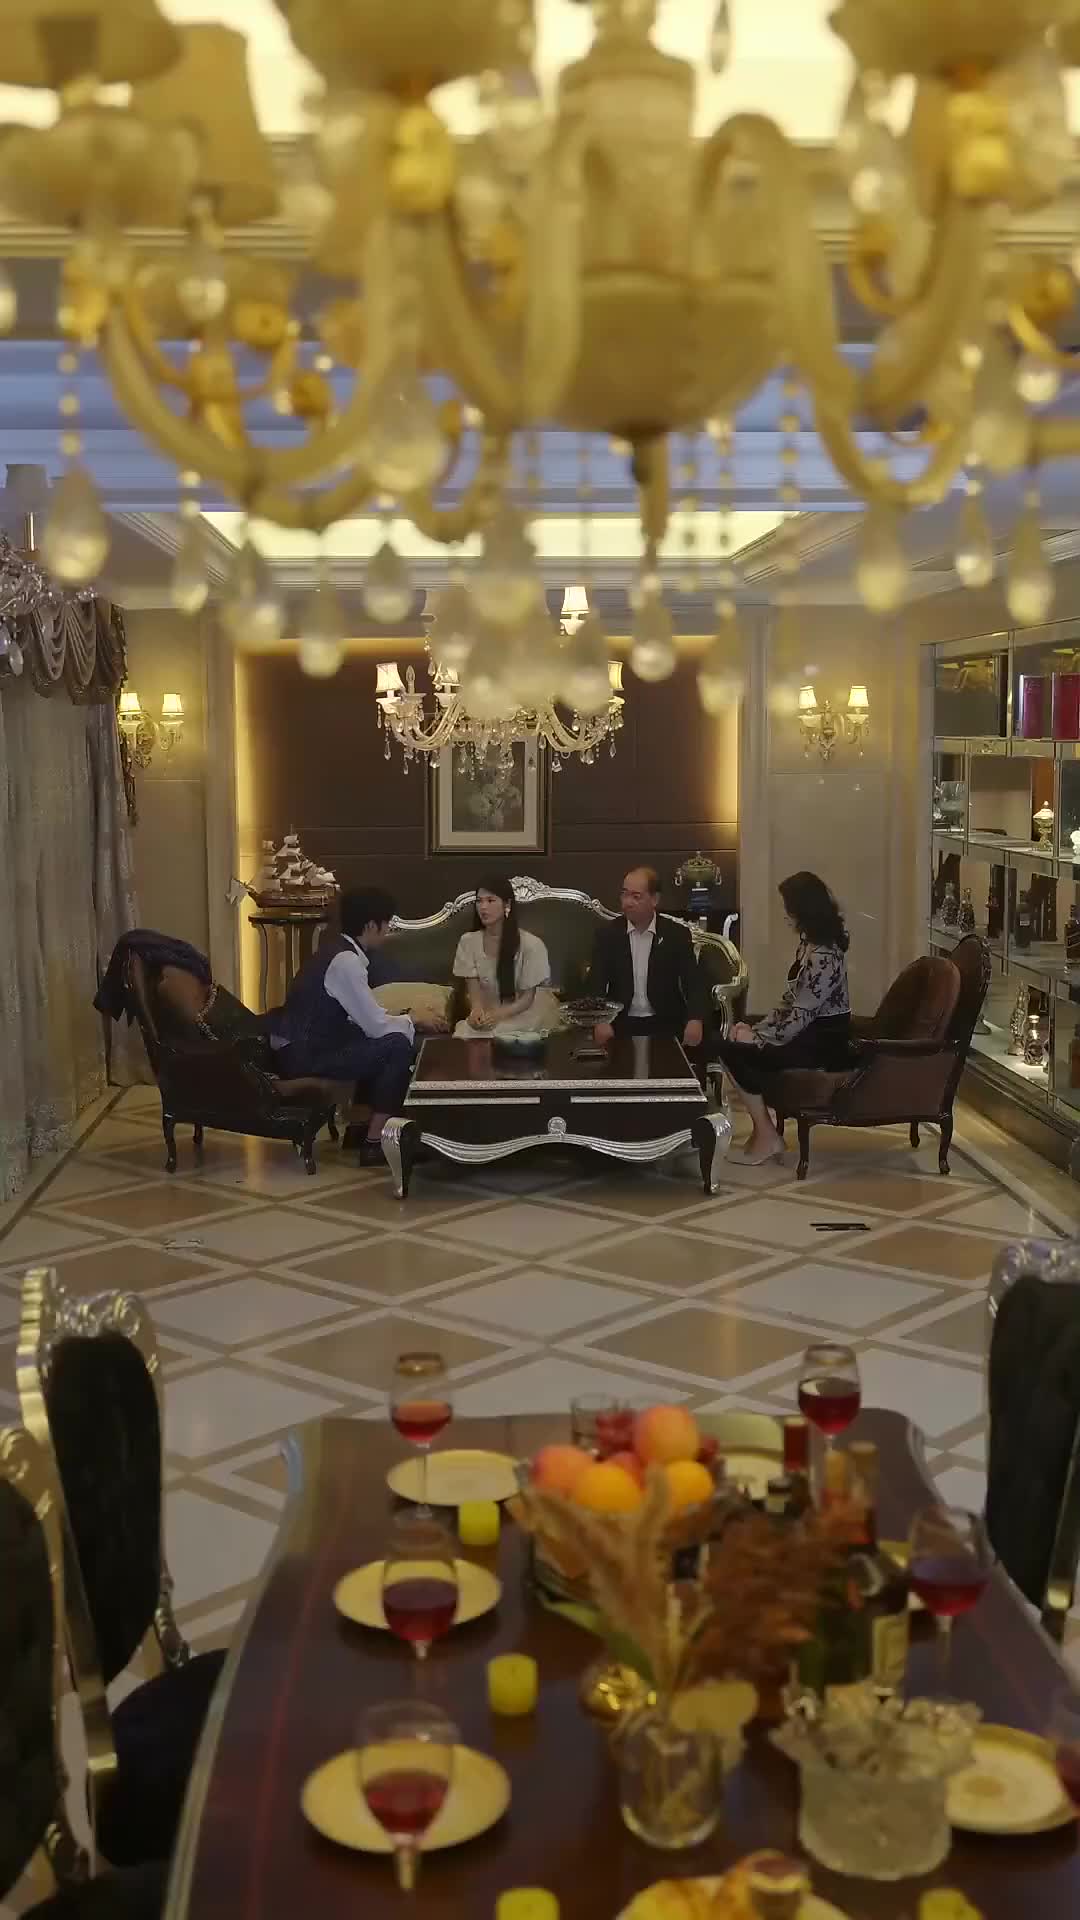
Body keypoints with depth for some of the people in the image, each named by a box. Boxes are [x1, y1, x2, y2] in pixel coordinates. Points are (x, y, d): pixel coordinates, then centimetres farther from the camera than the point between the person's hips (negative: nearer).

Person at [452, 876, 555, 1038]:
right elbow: (474, 991, -4)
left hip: (521, 1015, -2)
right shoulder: (468, 942, -2)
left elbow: (527, 998, -9)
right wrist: (477, 1010, -28)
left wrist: (498, 1015, -28)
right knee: (464, 1032, -29)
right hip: (486, 1013, 2)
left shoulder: (531, 945, -12)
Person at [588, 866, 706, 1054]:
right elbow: (596, 984, -2)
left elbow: (693, 982, -4)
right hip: (621, 1025, 1)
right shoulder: (608, 934, 3)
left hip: (665, 1025, 0)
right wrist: (600, 1021, -20)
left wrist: (695, 1020, -23)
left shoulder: (676, 934, 1)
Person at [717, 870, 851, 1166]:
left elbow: (799, 1016, -23)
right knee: (732, 1040, 1)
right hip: (811, 1034, 10)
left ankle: (767, 1137, -2)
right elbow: (789, 1002, 13)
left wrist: (757, 1038, -13)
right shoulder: (809, 944, 9)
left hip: (825, 1045, -10)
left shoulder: (824, 957, -23)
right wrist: (756, 1028, 2)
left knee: (732, 1050, -13)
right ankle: (763, 1131, 4)